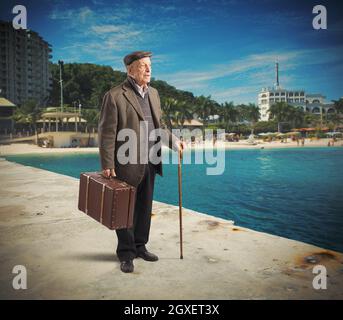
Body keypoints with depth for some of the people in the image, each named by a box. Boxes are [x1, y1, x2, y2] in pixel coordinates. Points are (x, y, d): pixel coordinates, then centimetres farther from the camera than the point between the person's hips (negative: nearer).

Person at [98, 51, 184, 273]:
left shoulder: (153, 93, 12)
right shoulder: (115, 96, -11)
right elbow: (107, 133, -12)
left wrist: (174, 141, 5)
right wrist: (108, 165, -15)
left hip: (150, 163, 7)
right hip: (127, 164, -7)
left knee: (145, 207, 16)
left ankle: (140, 247, 32)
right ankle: (126, 254, 22)